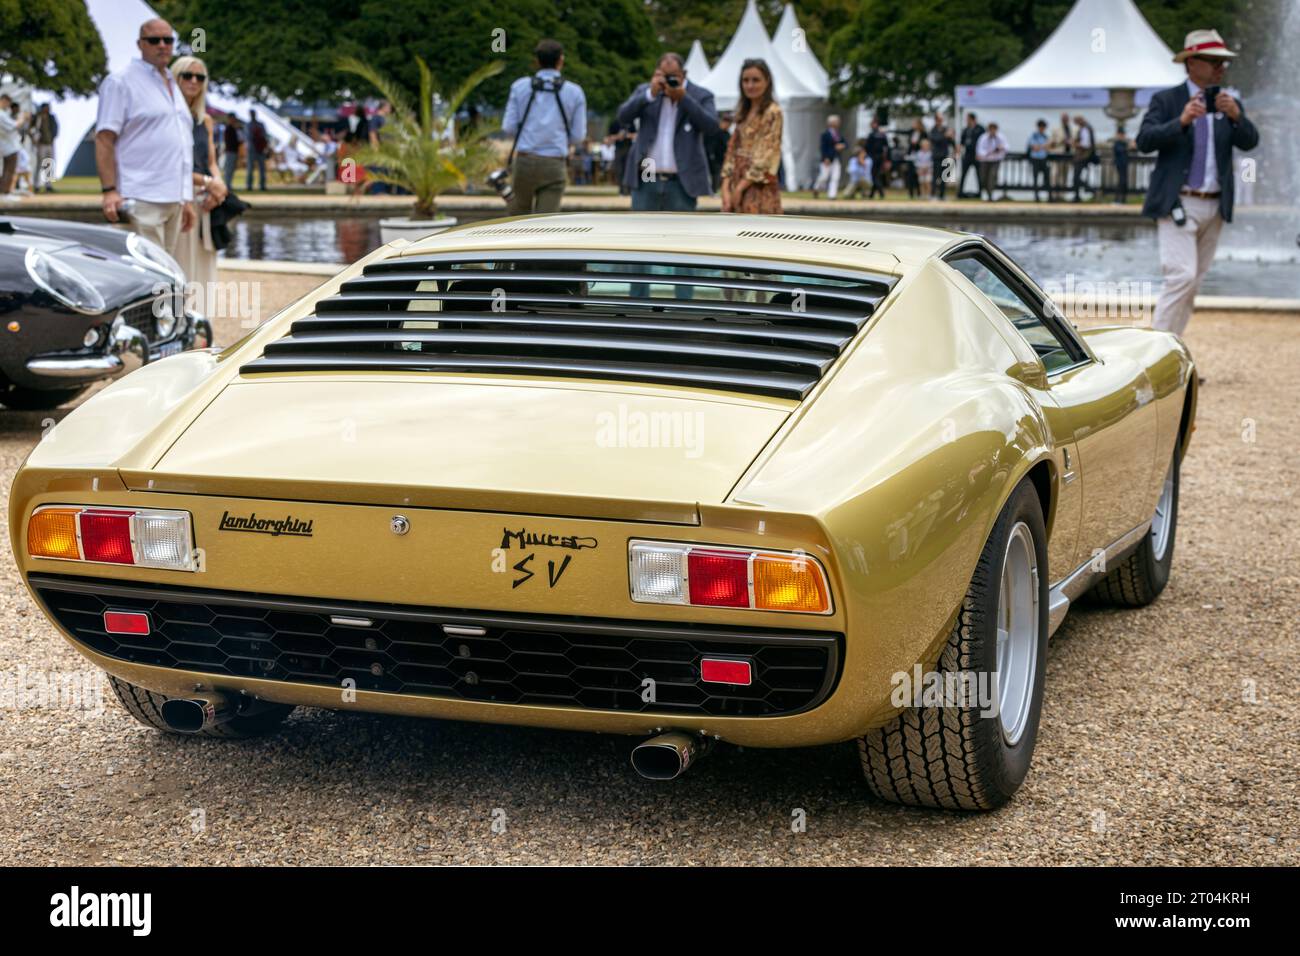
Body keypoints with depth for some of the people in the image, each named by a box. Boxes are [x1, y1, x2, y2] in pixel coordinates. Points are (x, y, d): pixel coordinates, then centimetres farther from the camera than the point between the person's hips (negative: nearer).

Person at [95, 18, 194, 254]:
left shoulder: (173, 87, 23)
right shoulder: (120, 82, -1)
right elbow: (104, 140, -9)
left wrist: (187, 200, 23)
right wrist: (109, 190, -19)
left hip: (174, 200, 8)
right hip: (141, 200, -8)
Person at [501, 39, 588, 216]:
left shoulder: (520, 86, 3)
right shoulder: (575, 92, 2)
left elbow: (509, 128, 2)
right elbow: (578, 135, 4)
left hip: (524, 161, 1)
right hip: (554, 167, -1)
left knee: (519, 214, 20)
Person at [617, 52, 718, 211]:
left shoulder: (701, 96, 3)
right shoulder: (644, 91, 9)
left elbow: (711, 126, -12)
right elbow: (624, 116, -4)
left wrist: (683, 98, -17)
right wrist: (651, 94, -15)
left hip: (681, 183, -1)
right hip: (646, 180, 2)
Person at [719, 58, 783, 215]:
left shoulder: (772, 113, -7)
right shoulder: (743, 114, 15)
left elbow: (766, 157, -13)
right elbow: (732, 152, 12)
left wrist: (740, 187, -12)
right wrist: (726, 188, 0)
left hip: (759, 190, -7)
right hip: (737, 186, 7)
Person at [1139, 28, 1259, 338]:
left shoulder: (1230, 104, 12)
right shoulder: (1166, 100, -1)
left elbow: (1250, 142, -1)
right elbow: (1144, 141, -14)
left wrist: (1236, 116, -19)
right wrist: (1181, 121, -27)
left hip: (1214, 207, 6)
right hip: (1177, 205, -6)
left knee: (1193, 283, 8)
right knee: (1182, 276, -16)